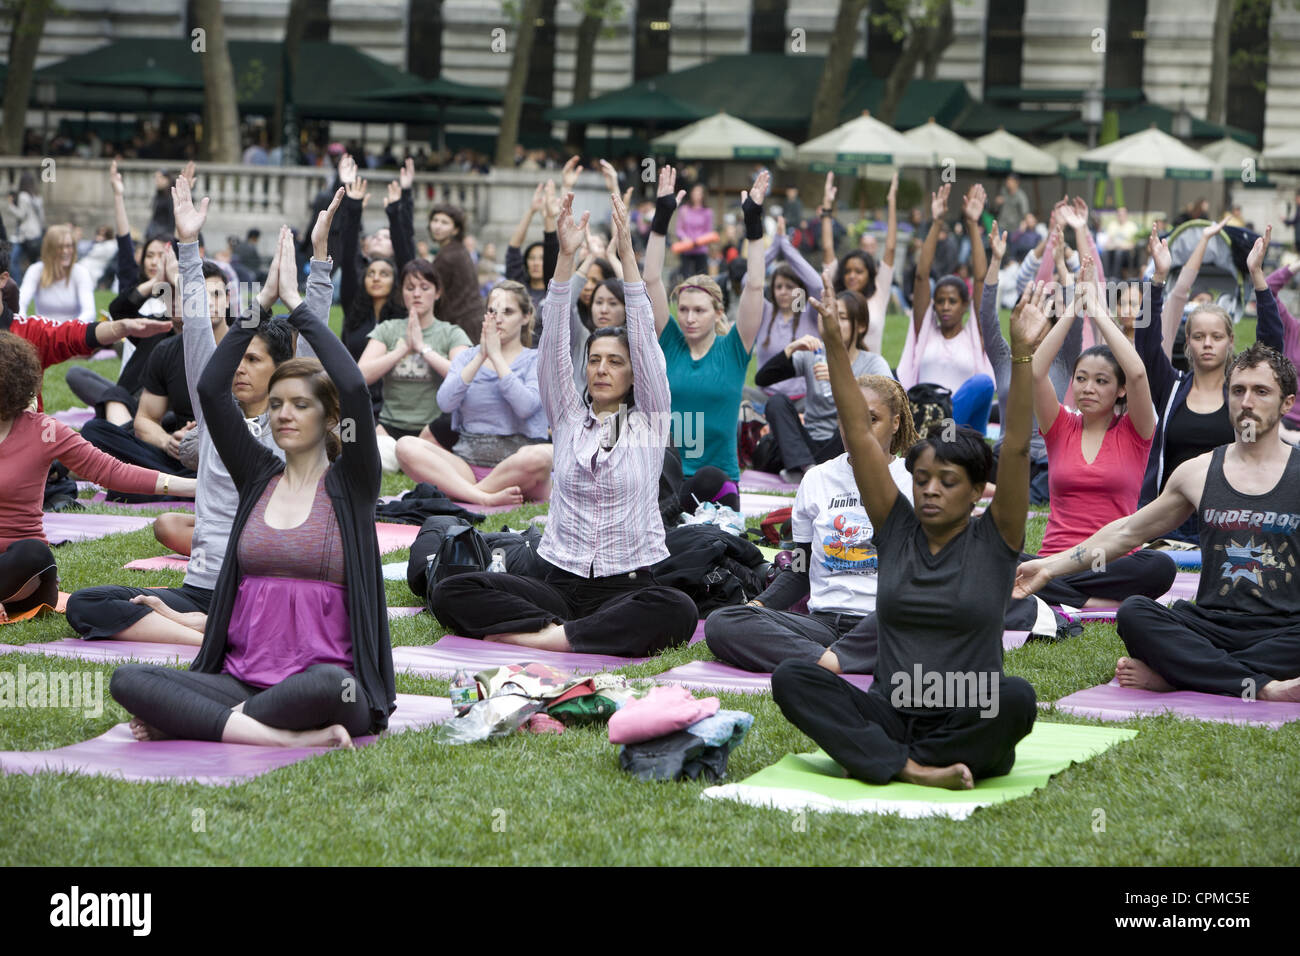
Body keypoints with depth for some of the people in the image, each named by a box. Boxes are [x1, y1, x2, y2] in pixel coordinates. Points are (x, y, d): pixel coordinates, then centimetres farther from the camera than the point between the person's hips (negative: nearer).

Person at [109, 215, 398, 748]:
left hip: (327, 680, -4)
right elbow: (210, 390, 4)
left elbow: (356, 389, -13)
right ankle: (287, 737, -30)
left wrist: (295, 301, -8)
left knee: (329, 685, -41)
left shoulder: (350, 483, 3)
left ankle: (190, 722, -19)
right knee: (127, 680, -22)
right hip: (239, 679, 4)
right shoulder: (258, 477, 13)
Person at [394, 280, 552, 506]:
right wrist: (481, 356, -8)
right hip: (468, 462, 3)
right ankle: (487, 498, -34)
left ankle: (461, 492, -24)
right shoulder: (467, 357, 16)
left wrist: (496, 356, -9)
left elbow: (525, 406, -14)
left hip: (514, 466, -3)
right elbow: (445, 402, -3)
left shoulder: (536, 360, 7)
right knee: (406, 446, -23)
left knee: (541, 456, -38)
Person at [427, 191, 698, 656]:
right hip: (559, 581, 2)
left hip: (626, 587, -2)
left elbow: (645, 338, -4)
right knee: (450, 592, -20)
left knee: (678, 611, -38)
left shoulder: (649, 420, 7)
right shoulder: (568, 417, 12)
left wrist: (627, 253, -12)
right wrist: (566, 256, -10)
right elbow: (554, 344, 1)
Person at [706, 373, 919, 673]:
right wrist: (758, 604, 1)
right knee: (720, 624, -22)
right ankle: (825, 661, -40)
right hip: (824, 622, 3)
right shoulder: (817, 479, 16)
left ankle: (832, 659, -37)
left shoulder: (913, 481, 8)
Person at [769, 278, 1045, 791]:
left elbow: (1016, 448, -12)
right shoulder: (896, 530, 7)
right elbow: (858, 433, 1)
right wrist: (834, 343, -6)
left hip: (966, 724, -3)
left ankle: (885, 762, -21)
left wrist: (1022, 354, -23)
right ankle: (912, 768, -35)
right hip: (889, 716, 3)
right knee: (790, 677, -23)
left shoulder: (994, 541, 0)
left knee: (1015, 697, -37)